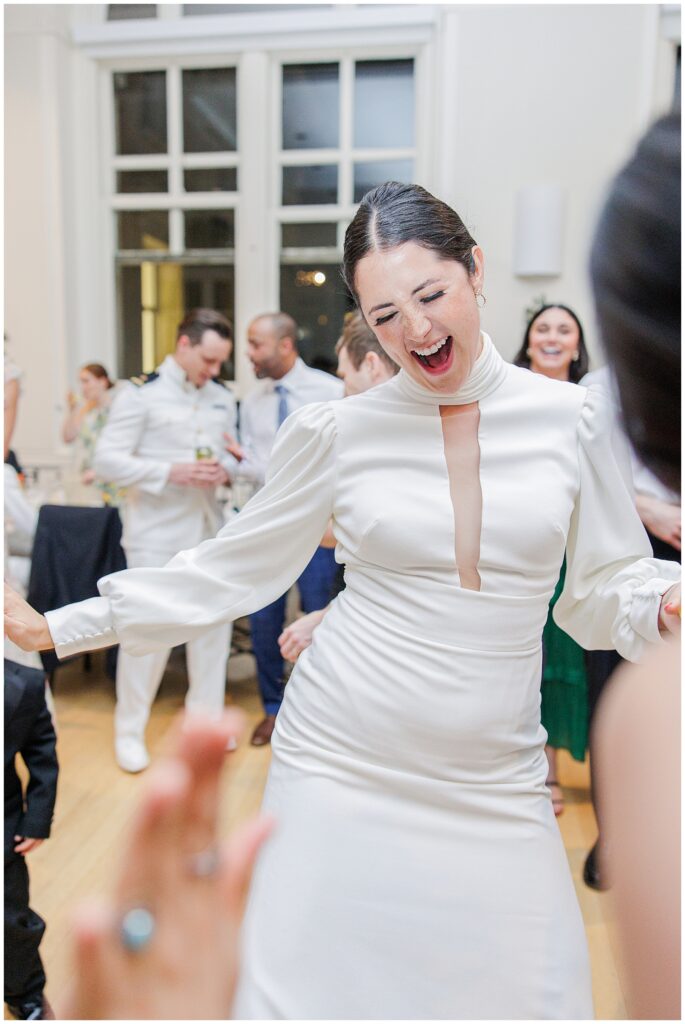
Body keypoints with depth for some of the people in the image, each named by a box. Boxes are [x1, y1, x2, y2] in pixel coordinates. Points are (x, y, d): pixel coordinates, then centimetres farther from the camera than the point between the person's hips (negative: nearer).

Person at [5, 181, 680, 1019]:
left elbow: (606, 586, 7)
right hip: (341, 762, -1)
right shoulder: (338, 432, -4)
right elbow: (228, 570, 4)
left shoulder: (566, 418, 0)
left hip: (494, 783, 2)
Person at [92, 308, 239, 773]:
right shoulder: (142, 393, -8)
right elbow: (107, 459, -11)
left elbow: (235, 452, 16)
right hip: (157, 533, -5)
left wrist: (225, 469, -8)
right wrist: (171, 472, -22)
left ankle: (205, 719, 30)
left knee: (213, 624, 11)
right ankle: (129, 730, 20)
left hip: (209, 528, 6)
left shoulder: (223, 398, 9)